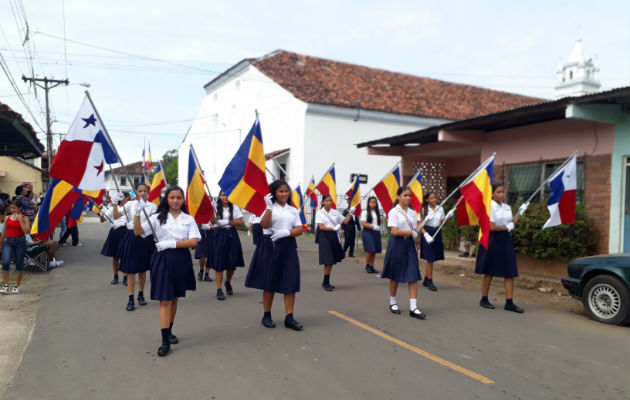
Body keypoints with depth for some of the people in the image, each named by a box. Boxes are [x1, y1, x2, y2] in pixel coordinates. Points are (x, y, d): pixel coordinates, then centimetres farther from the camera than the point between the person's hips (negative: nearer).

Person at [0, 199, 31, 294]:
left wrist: (20, 219, -16)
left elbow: (27, 231, -15)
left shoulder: (24, 218, -2)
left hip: (20, 241, -2)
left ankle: (17, 286, 19)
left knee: (19, 264, 4)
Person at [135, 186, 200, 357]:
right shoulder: (158, 218, 3)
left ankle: (169, 331, 30)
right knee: (165, 300, -5)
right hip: (163, 260, -2)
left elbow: (194, 242, -5)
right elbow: (138, 232, -7)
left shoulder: (189, 219, 6)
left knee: (174, 298, 14)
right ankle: (165, 341, -2)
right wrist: (137, 214, -22)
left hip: (181, 261, 2)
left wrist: (172, 243, -16)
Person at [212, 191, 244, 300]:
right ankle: (219, 289, -1)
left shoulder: (235, 207, 7)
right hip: (220, 235, -1)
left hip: (232, 235, 2)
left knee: (232, 263, 5)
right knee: (219, 263, -5)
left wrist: (227, 222, -11)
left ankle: (228, 282, 32)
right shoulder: (216, 208, 3)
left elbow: (240, 222, -2)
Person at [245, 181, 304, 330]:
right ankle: (266, 316, 18)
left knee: (290, 282, -2)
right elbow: (264, 225, -15)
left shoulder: (293, 210, 12)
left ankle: (289, 318, 3)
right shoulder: (269, 208, 1)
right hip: (270, 246, -3)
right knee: (269, 281, 5)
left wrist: (287, 232, -14)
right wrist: (269, 207, -22)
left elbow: (300, 229, 4)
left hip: (288, 246, 3)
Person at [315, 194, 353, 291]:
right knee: (328, 261, -6)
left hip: (334, 237, 5)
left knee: (332, 261, 9)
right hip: (325, 237, -5)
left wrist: (350, 213, -3)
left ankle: (326, 282, 20)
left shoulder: (335, 212, 9)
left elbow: (345, 221, 10)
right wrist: (333, 228, -21)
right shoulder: (320, 213, -3)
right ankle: (325, 283, 6)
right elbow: (321, 227, -13)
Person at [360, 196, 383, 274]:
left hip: (376, 232, 5)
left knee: (374, 251, 4)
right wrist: (373, 227, -18)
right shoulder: (365, 212, -3)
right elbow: (363, 224, -10)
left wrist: (383, 218, 5)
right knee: (369, 250, -9)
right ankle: (367, 266, 5)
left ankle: (372, 266, 10)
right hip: (368, 232, -5)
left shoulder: (377, 212, 15)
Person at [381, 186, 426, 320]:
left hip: (410, 244, 5)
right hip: (397, 244, -5)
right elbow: (395, 231, -15)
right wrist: (411, 231, -11)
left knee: (413, 276, -4)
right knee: (395, 276, 6)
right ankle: (392, 302, 24)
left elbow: (415, 229, 13)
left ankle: (413, 307, -4)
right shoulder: (394, 212, -7)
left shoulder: (412, 211, 11)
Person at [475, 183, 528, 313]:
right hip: (492, 240, -6)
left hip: (505, 240, 6)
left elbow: (511, 224, 8)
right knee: (489, 272, 4)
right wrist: (507, 227, -6)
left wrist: (520, 213, 4)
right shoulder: (490, 206, -12)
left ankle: (509, 302, 5)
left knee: (510, 272, 1)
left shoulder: (507, 207, 10)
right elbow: (492, 227, -17)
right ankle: (484, 299, 18)